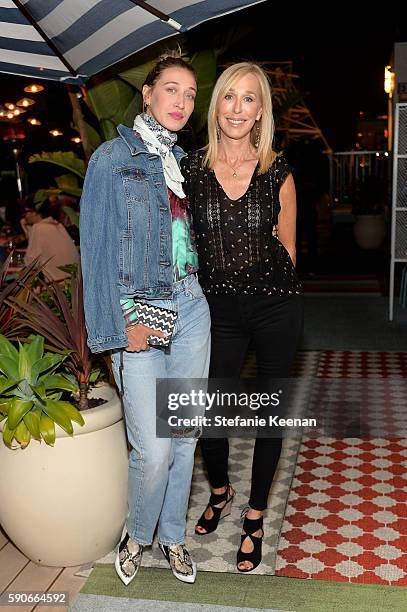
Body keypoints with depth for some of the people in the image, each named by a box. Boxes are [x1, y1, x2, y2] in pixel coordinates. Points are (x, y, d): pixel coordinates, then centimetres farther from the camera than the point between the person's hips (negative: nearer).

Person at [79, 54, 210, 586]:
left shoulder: (183, 160, 14)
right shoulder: (113, 158, -3)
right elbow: (97, 248, -7)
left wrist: (198, 294, 5)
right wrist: (121, 325, -11)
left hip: (191, 308, 6)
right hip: (139, 314, -5)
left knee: (185, 436, 12)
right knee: (153, 449, -6)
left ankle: (172, 535, 33)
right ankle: (137, 534, 25)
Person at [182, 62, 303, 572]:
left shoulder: (278, 173, -2)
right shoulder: (191, 168, -1)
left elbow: (287, 249, 8)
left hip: (275, 305, 0)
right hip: (219, 307, 1)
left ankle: (254, 517, 31)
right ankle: (219, 491, 38)